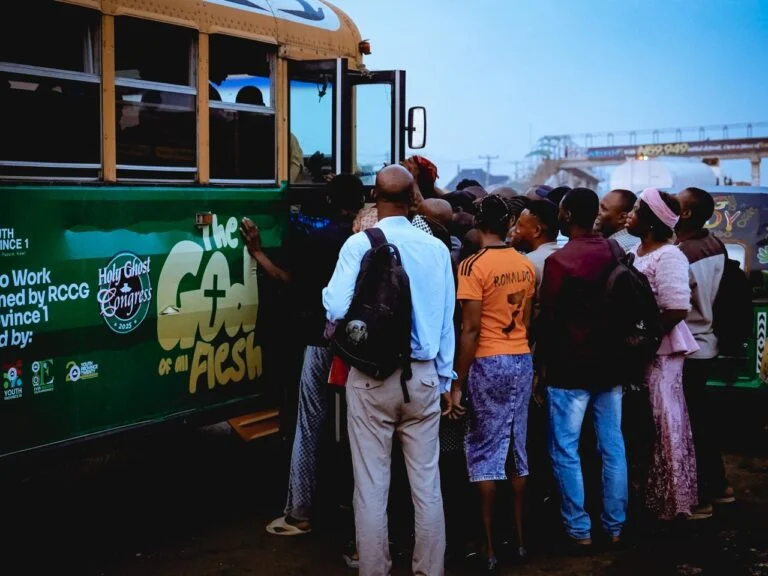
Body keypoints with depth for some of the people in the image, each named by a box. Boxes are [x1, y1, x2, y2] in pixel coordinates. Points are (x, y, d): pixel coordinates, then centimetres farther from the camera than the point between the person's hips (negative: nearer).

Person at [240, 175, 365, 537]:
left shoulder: (317, 240, -8)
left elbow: (288, 279, -4)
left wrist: (257, 252, 7)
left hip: (324, 343, -4)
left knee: (310, 428, 1)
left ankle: (299, 514, 4)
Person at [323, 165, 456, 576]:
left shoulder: (359, 244, -9)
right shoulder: (436, 248, 1)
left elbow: (336, 308, -16)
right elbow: (447, 321, 4)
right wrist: (445, 379, 14)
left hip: (371, 377, -3)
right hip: (423, 375, 3)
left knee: (371, 488, 6)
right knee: (427, 486, 11)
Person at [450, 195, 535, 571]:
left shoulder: (474, 266, -13)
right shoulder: (526, 265, 6)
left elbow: (471, 329, -16)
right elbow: (527, 320, 12)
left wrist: (458, 383, -12)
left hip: (488, 363, -6)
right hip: (522, 361, 6)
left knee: (486, 452, 1)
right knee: (517, 449, 13)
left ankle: (489, 548, 4)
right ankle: (520, 539, 19)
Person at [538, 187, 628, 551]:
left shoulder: (559, 261, -13)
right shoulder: (613, 254, 5)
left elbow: (549, 318, -11)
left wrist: (542, 363, 1)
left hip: (570, 368, -6)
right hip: (610, 366, 6)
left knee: (566, 451, 2)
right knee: (613, 448, 9)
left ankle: (579, 530, 4)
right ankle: (615, 525, 17)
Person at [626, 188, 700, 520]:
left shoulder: (668, 256, -15)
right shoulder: (634, 253, 9)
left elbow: (677, 311, -20)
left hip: (661, 350, -7)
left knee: (665, 423, 1)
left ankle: (672, 501, 13)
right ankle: (648, 494, 24)